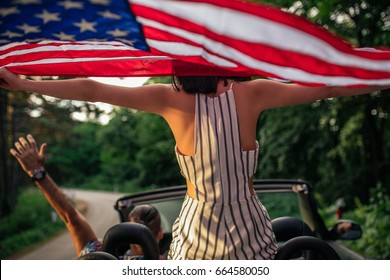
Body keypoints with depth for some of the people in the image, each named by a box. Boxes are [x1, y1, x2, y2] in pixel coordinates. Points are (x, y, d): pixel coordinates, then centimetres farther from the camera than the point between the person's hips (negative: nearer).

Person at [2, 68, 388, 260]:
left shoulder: (172, 101, -10)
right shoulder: (251, 94, -8)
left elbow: (92, 89, -9)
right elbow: (327, 88, -2)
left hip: (197, 233, 0)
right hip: (248, 230, 1)